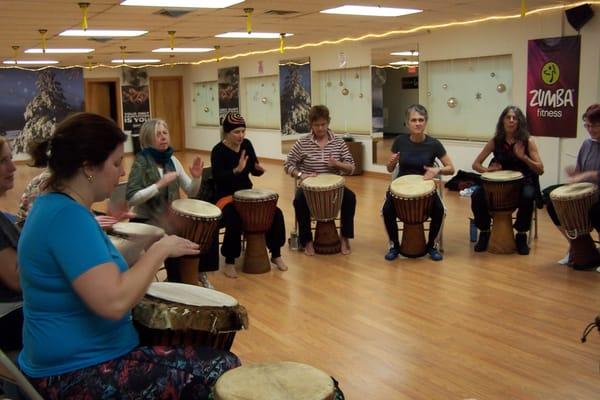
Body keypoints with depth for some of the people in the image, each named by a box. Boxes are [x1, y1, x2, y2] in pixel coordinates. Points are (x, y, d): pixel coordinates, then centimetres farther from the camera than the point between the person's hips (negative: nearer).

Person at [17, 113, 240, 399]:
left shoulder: (55, 205, 7)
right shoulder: (68, 216, -24)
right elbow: (114, 302, -33)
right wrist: (159, 250, -20)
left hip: (77, 357, 11)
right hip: (78, 375, -11)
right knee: (222, 369, -11)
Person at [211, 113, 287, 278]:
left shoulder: (246, 144, 3)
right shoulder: (218, 151, -14)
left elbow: (254, 172, 9)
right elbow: (218, 179, -25)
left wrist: (259, 168, -14)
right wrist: (236, 170, -38)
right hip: (226, 197, -6)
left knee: (276, 213, -12)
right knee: (235, 221, -34)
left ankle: (276, 255, 4)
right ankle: (229, 262, -14)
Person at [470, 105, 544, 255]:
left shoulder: (527, 141, -7)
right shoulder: (495, 141, -3)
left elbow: (540, 170, -10)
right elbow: (476, 164, 1)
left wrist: (523, 157, -26)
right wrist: (487, 169, -22)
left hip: (522, 181, -2)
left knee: (527, 197, -36)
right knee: (477, 196, -24)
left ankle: (521, 235, -11)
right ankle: (484, 232, 0)